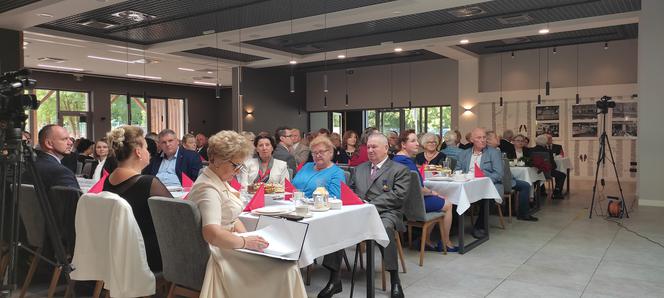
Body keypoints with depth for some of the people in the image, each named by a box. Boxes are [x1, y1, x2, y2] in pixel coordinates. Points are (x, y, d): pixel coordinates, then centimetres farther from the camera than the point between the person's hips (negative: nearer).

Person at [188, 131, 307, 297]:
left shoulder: (221, 182, 12)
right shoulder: (209, 188, -21)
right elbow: (212, 234, -35)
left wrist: (247, 237, 0)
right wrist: (245, 242, -26)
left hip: (230, 244, 10)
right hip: (221, 254, -10)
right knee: (287, 269, -19)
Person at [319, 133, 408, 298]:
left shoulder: (400, 170, 8)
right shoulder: (359, 168, 26)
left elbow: (398, 196, -6)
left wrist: (370, 204, -14)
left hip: (385, 212, -4)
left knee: (385, 227, -39)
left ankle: (395, 281, -25)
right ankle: (334, 279, -17)